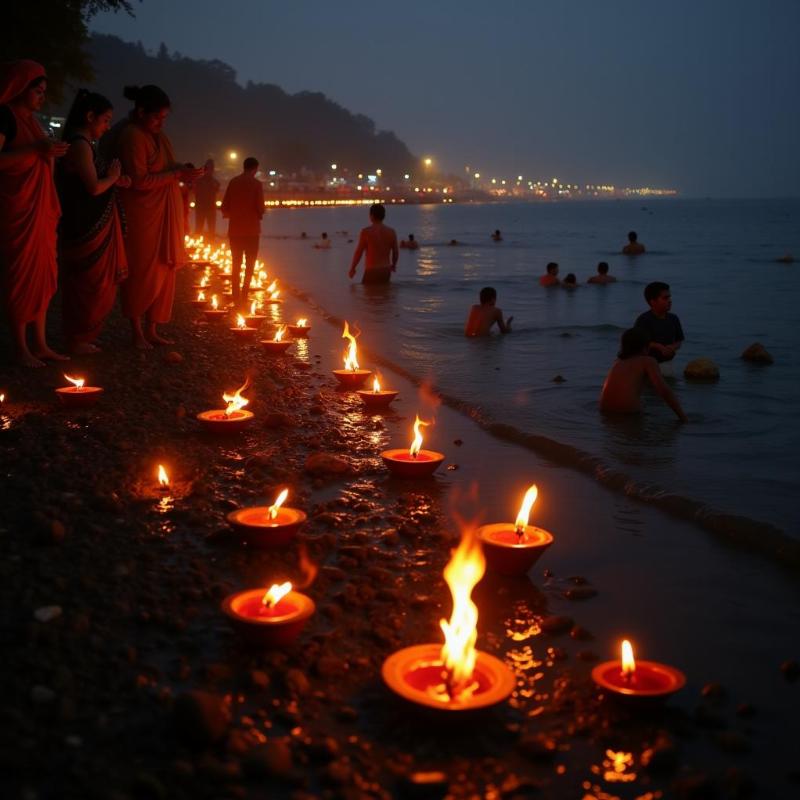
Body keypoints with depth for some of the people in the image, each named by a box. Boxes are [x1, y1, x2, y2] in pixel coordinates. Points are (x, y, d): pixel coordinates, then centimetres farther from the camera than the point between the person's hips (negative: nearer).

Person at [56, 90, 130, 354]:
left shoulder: (81, 144, 16)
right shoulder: (81, 145, -15)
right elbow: (94, 187, -23)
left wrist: (114, 181, 4)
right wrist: (112, 177, -5)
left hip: (90, 230, 10)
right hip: (89, 231, -10)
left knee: (83, 284, 15)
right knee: (90, 285, 0)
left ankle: (79, 339, 22)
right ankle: (79, 340, 9)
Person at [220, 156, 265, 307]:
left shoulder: (233, 182, 3)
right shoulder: (256, 183, -6)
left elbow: (224, 207, 3)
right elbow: (260, 208, -11)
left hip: (235, 229, 3)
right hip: (251, 229, -3)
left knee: (236, 264, 12)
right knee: (249, 265, 6)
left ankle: (236, 298, 10)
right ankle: (243, 297, -1)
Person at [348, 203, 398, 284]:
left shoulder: (366, 232, -11)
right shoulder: (391, 232, 2)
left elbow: (358, 252, -8)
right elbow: (396, 252, 9)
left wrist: (352, 269, 5)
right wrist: (393, 265, 29)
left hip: (372, 271, -5)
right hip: (386, 271, 5)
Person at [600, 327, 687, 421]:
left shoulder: (618, 361, 24)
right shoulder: (648, 361, 8)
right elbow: (664, 390, -4)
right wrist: (682, 417, -2)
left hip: (606, 411, 6)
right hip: (629, 412, -6)